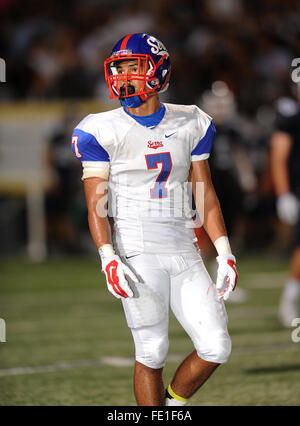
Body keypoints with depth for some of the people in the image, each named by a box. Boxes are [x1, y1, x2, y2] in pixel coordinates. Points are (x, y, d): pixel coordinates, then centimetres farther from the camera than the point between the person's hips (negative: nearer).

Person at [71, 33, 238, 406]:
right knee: (152, 354, -2)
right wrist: (108, 258, -17)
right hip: (137, 252, -4)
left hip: (183, 251, 4)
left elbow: (205, 194, 12)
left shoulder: (190, 125, 9)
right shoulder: (102, 132, -2)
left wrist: (225, 253, 5)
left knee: (216, 348, -2)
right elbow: (95, 205, -4)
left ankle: (173, 402, 22)